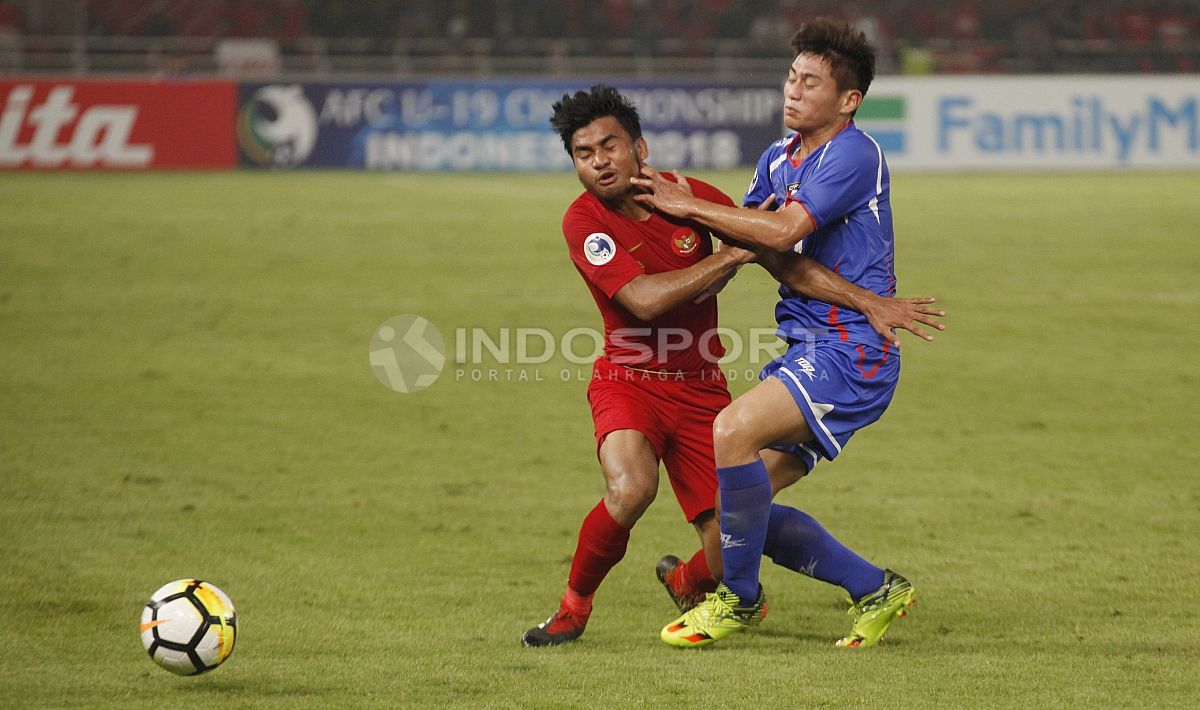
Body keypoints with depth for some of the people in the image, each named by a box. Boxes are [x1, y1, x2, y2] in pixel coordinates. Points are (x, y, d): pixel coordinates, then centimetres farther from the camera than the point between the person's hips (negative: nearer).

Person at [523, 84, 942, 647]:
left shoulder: (694, 197, -5)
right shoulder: (583, 221, -13)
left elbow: (783, 262, -1)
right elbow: (644, 300, -25)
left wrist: (868, 302, -8)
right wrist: (730, 255, -20)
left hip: (700, 388, 3)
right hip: (629, 381, -3)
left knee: (731, 553, -6)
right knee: (631, 488, -34)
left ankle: (686, 581, 34)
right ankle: (574, 605, -8)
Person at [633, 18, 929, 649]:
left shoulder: (854, 156, -13)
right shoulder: (778, 158, 15)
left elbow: (782, 232, -22)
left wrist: (689, 206, -15)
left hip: (850, 351, -9)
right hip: (808, 350, 9)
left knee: (730, 433, -25)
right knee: (742, 497, 3)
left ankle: (739, 598, -7)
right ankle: (875, 591, 17)